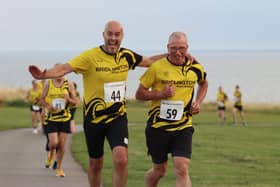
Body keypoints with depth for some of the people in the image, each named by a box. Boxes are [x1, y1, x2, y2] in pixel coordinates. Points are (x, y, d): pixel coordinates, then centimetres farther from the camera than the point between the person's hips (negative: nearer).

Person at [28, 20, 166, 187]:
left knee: (121, 160, -18)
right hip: (94, 118, -2)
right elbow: (65, 68, -25)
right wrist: (43, 75, -42)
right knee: (96, 164, 13)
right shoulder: (90, 57, -14)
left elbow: (149, 61, 18)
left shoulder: (126, 56, 0)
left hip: (118, 117, 2)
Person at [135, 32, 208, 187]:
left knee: (182, 169, -13)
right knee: (159, 170, 9)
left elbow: (203, 84, 25)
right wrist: (161, 94, -18)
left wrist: (198, 102, 7)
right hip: (158, 126, -1)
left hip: (183, 127, 1)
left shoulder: (196, 68, 1)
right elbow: (139, 94, -3)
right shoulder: (157, 67, -8)